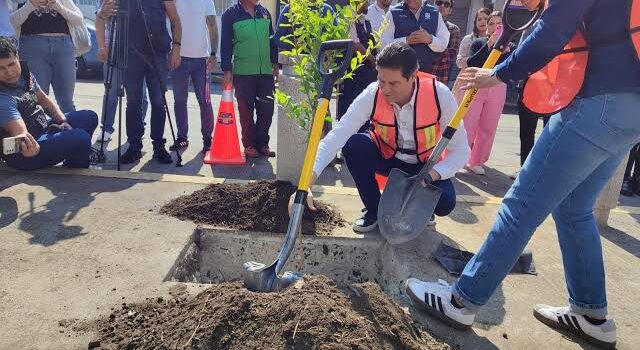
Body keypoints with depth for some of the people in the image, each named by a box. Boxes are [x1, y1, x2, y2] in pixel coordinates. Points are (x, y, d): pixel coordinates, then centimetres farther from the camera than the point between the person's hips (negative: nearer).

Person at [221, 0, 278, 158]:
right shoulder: (231, 14, -1)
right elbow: (225, 44, -2)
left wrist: (275, 65, 13)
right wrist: (227, 70, -8)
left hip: (266, 71, 4)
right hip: (243, 73, -4)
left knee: (267, 109, 5)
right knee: (246, 111, 3)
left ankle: (262, 144, 18)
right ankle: (249, 145, 14)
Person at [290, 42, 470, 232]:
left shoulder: (439, 94, -27)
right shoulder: (372, 95, -25)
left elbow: (460, 151, -20)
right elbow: (335, 137, -32)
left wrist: (430, 176, -37)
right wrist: (306, 183, -43)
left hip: (426, 165, -1)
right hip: (387, 157, 2)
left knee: (445, 202, -30)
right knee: (353, 145, -28)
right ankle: (374, 210, -4)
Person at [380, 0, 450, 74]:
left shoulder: (435, 13, 9)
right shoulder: (393, 13, 2)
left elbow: (443, 44, 6)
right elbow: (384, 42, -5)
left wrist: (430, 39, -16)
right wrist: (406, 40, -19)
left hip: (426, 71, 2)